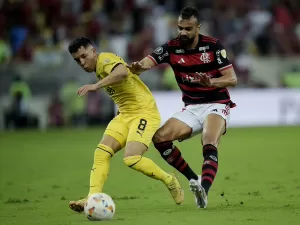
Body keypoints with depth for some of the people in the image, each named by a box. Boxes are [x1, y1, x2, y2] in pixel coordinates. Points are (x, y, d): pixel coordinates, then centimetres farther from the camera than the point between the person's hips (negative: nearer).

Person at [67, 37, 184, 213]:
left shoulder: (105, 59, -14)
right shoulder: (99, 69, 15)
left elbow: (122, 72, -36)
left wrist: (96, 86, -41)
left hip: (145, 113, -9)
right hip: (125, 115, 9)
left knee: (131, 159, -23)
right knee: (101, 152, -11)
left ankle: (169, 181, 1)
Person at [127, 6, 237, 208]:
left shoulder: (213, 46, -11)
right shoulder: (172, 48, -4)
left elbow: (232, 78, -14)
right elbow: (146, 63, -18)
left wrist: (211, 82, -34)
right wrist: (137, 67, -43)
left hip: (216, 106, -4)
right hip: (191, 108, 4)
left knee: (210, 147, -29)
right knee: (160, 137, -14)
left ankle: (204, 190, -41)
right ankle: (193, 179, -6)